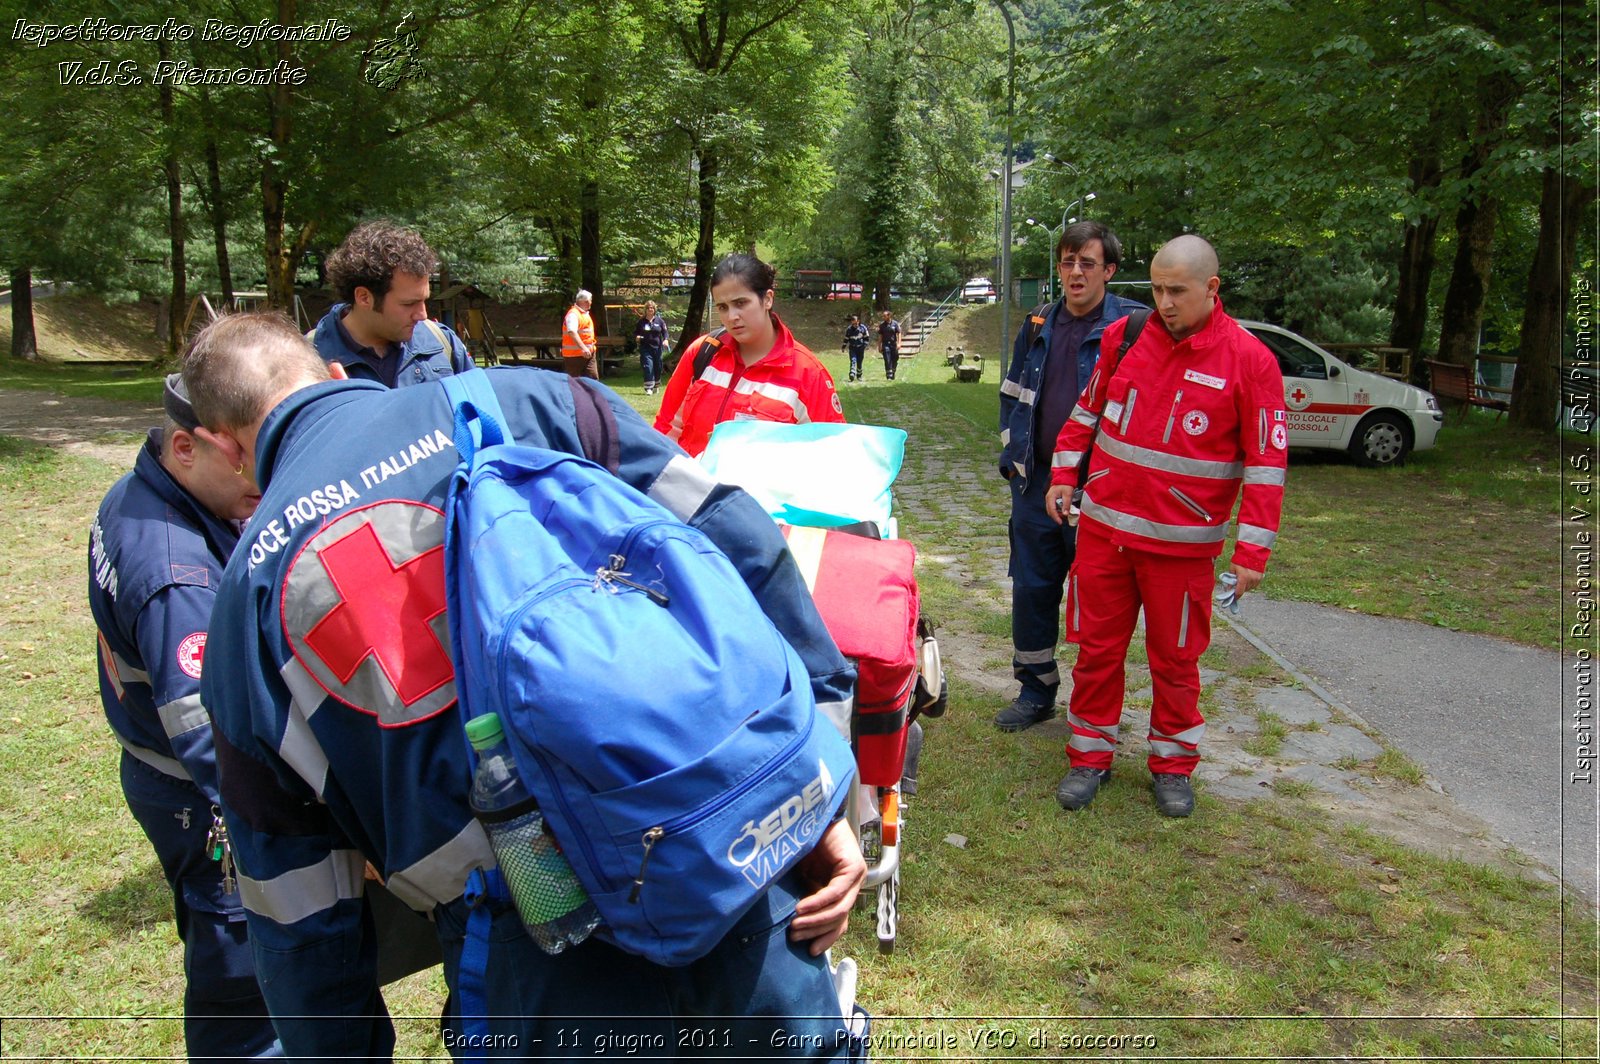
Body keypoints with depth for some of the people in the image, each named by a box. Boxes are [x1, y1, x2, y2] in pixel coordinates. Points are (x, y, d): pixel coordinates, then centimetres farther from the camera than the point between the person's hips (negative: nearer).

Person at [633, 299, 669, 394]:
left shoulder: (659, 320, 6)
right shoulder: (641, 321, 6)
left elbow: (665, 331, 7)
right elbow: (635, 332, 13)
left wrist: (665, 340, -12)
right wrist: (637, 337, -9)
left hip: (657, 347, 1)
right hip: (645, 348, -1)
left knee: (657, 367, 8)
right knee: (648, 367, -12)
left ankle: (655, 386, 29)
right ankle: (648, 388, -11)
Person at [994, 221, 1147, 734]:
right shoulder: (1039, 326, 10)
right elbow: (1012, 394, 21)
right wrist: (1013, 457, 13)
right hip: (1037, 481, 5)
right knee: (1032, 589, 11)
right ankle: (1035, 691, 26)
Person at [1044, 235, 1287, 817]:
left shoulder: (1249, 359, -7)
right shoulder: (1124, 336, 2)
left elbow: (1266, 461, -7)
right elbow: (1087, 409, 17)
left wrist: (1252, 550, -9)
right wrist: (1064, 475, 10)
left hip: (1181, 542, -3)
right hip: (1102, 527, 3)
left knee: (1175, 659, 10)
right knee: (1097, 648, 10)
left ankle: (1172, 764, 28)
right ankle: (1090, 756, 25)